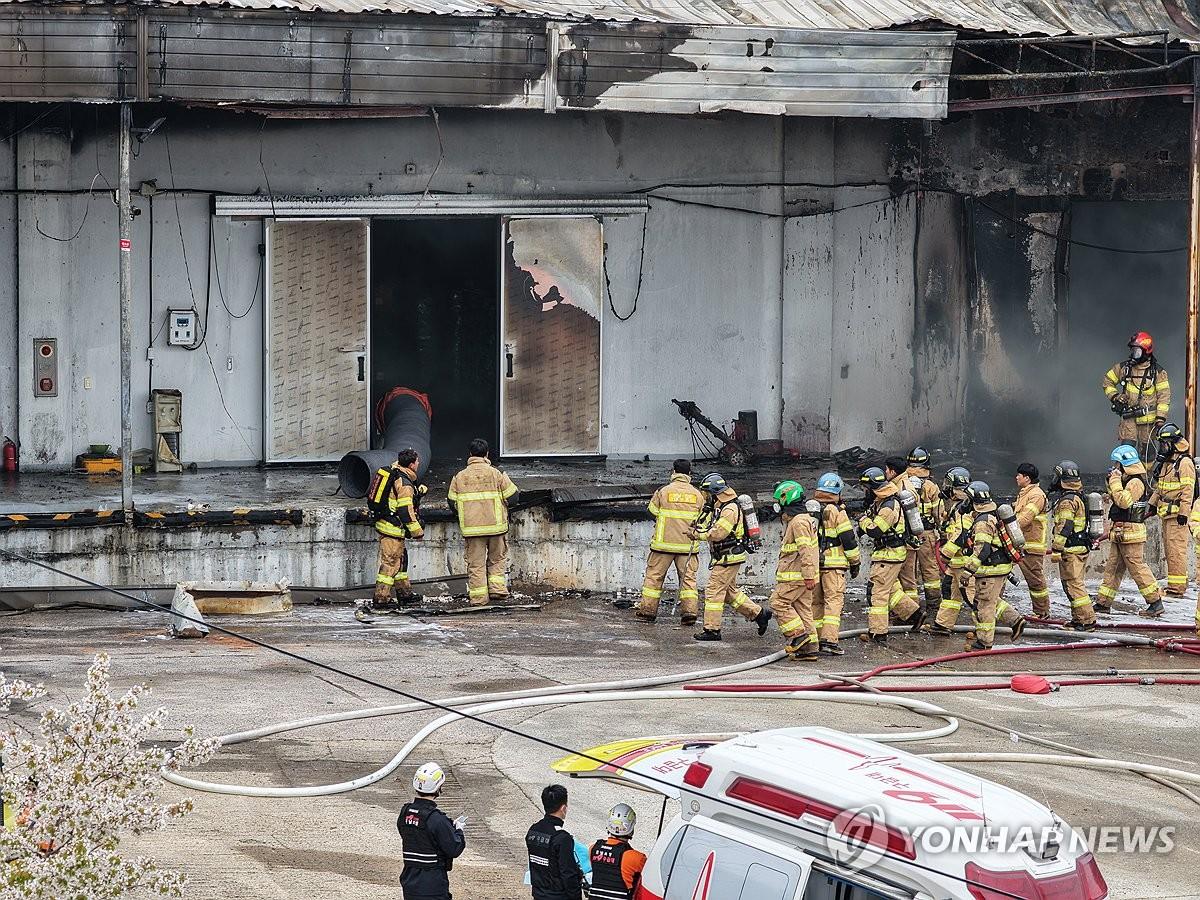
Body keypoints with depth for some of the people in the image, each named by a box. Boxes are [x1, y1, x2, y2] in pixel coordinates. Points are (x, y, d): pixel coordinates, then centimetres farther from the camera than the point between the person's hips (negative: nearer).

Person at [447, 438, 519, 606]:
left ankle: (478, 597, 4)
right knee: (497, 559, 16)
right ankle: (497, 589, 6)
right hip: (495, 524, -1)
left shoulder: (459, 477, 2)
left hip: (471, 527, 1)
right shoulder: (495, 474, -4)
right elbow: (512, 496, -2)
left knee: (475, 562, 6)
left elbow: (452, 503, 6)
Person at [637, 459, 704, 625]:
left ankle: (648, 610, 12)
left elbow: (653, 510, 6)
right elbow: (701, 518, 8)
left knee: (654, 575, 10)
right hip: (688, 543, 1)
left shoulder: (663, 491, -6)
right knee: (688, 577, 6)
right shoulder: (698, 494, 1)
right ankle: (689, 610, -4)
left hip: (664, 542, -1)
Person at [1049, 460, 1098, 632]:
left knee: (1073, 585, -8)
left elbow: (1064, 527, -23)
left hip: (1071, 550, -10)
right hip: (1083, 547, 10)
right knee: (1076, 583, 17)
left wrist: (1057, 550, -22)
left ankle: (1088, 620, -11)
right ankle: (1078, 619, 23)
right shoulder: (1080, 496, 15)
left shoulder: (1067, 501, -17)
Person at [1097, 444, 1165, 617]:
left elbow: (1123, 501, -25)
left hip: (1131, 533, -10)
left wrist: (1116, 482, -18)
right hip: (1119, 533, 10)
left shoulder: (1136, 482, -15)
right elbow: (1115, 498, 25)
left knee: (1137, 567, -8)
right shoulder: (1127, 480, 16)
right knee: (1112, 567, 11)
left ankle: (1155, 602, -4)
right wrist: (1111, 482, 11)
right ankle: (1104, 603, 14)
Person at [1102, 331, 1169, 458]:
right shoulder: (1123, 367, 3)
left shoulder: (1158, 372, -3)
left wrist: (1161, 418, -10)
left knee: (1145, 451, 6)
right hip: (1128, 417, 1)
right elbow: (1107, 381, 16)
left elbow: (1164, 395, -3)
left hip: (1148, 419, -1)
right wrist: (1114, 397, 0)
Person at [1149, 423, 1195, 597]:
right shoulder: (1165, 463, 17)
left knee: (1177, 550, -10)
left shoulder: (1184, 463, -12)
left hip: (1178, 514, -10)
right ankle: (1176, 583, 18)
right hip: (1166, 514, 10)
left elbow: (1188, 491, -16)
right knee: (1169, 549, 12)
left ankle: (1178, 586, -11)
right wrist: (1153, 504, 21)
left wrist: (1184, 513, -19)